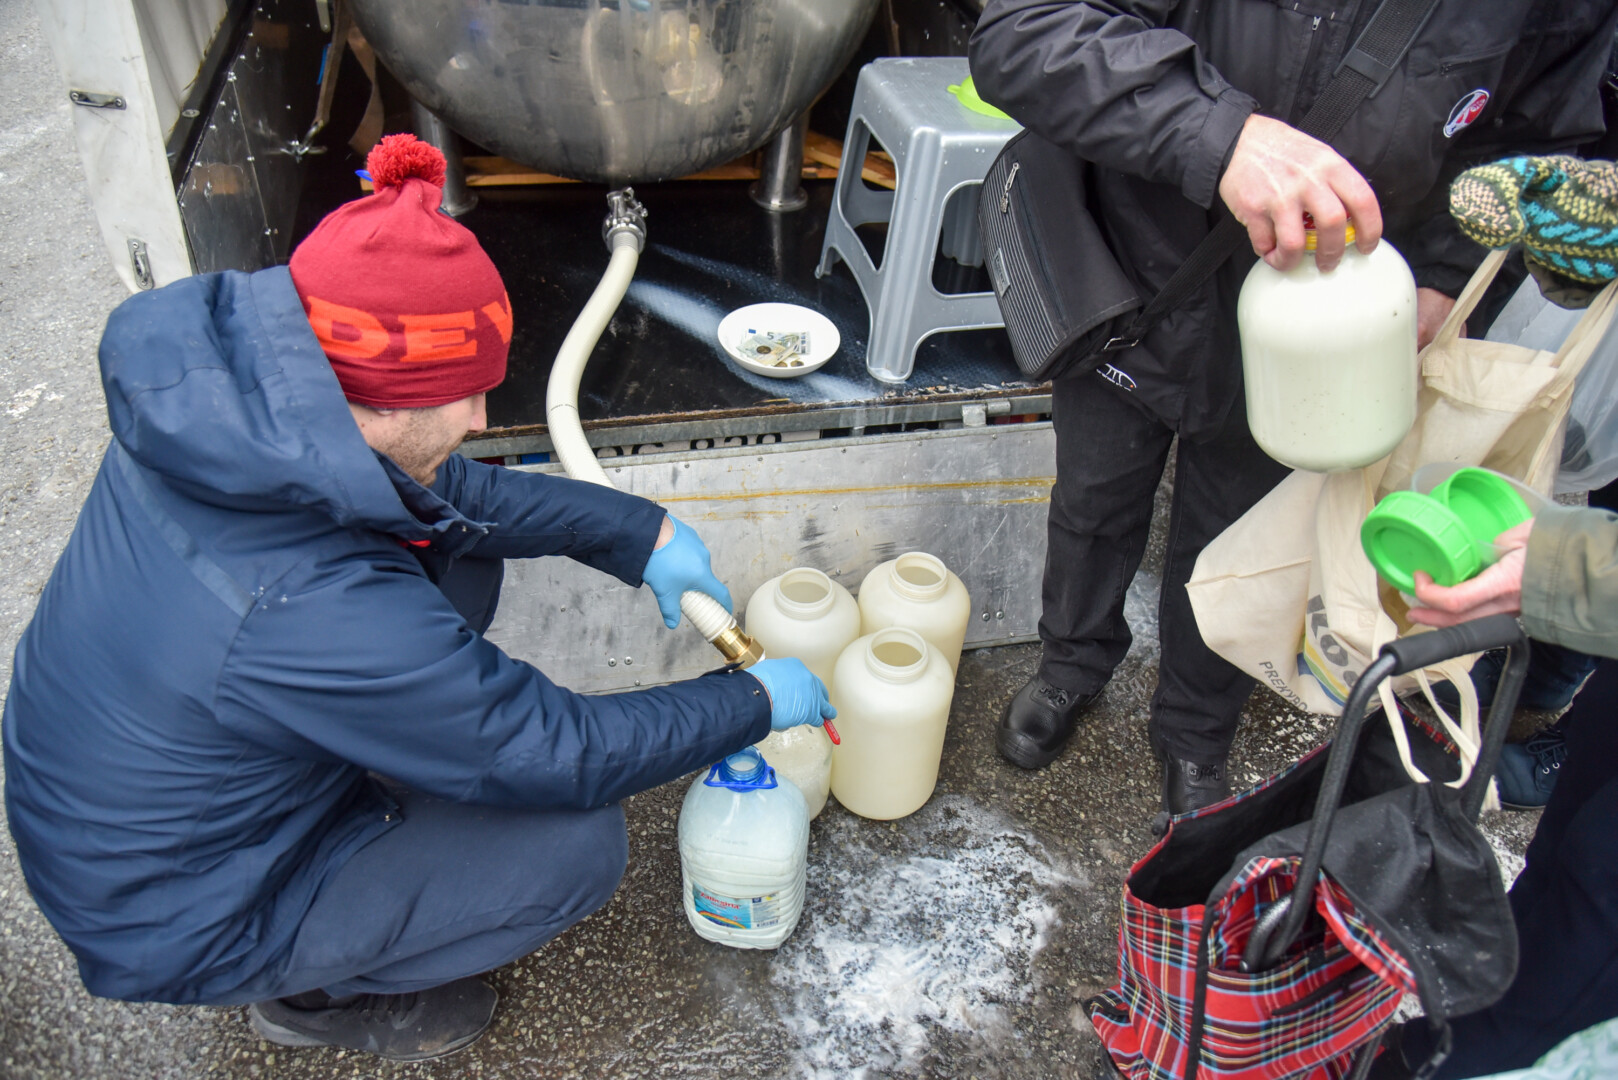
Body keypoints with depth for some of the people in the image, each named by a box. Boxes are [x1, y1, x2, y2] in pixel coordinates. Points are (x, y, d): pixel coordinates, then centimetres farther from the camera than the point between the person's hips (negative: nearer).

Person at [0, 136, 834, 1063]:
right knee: (583, 844, -9)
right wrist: (757, 701, -12)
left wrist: (641, 532, -2)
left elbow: (453, 494, -1)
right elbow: (568, 756, -26)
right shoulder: (316, 614, -40)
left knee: (457, 555, 2)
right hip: (175, 928, -7)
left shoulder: (229, 391, -18)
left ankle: (359, 794, 19)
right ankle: (318, 992, 12)